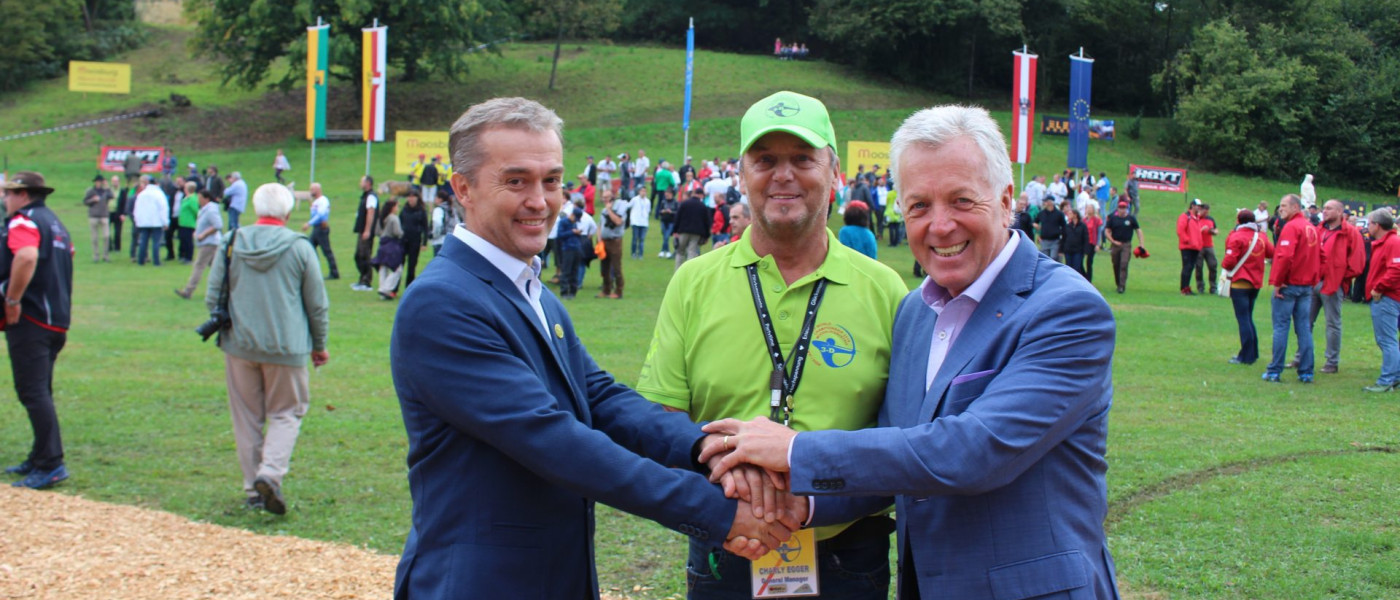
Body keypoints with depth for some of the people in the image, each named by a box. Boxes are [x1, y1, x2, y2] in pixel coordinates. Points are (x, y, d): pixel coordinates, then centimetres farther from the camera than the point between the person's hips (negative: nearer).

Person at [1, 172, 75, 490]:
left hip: (29, 321, -10)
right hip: (58, 320, 10)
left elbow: (26, 257, -30)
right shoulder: (54, 221, 19)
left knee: (33, 392, -11)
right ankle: (39, 460, 23)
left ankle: (51, 465, -16)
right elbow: (68, 250, 34)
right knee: (40, 392, 17)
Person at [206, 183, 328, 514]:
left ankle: (253, 487, 15)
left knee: (247, 417, 12)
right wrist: (319, 346, 14)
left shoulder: (232, 243, 0)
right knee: (286, 412, 9)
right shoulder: (300, 248, -5)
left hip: (239, 345, 2)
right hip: (287, 347, -2)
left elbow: (212, 298, 5)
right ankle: (270, 473, -13)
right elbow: (318, 304, 1)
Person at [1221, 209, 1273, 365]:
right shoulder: (1261, 237, 3)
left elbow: (1230, 260, -19)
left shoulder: (1236, 237, -14)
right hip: (1256, 282, 7)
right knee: (1248, 318, 18)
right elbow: (1272, 253, 10)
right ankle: (1253, 352, 22)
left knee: (1243, 319, -3)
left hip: (1240, 283, -6)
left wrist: (1224, 266, 4)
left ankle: (1246, 356, -3)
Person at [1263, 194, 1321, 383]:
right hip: (1307, 286, 7)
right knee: (1304, 328, 8)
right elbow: (1319, 256, 15)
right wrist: (1313, 280, 14)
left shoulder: (1291, 227, -13)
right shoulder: (1312, 228, 13)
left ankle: (1275, 371, -1)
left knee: (1281, 327, -2)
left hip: (1288, 285, -7)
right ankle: (1306, 372, 7)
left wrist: (1277, 282, -16)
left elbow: (1285, 256, -22)